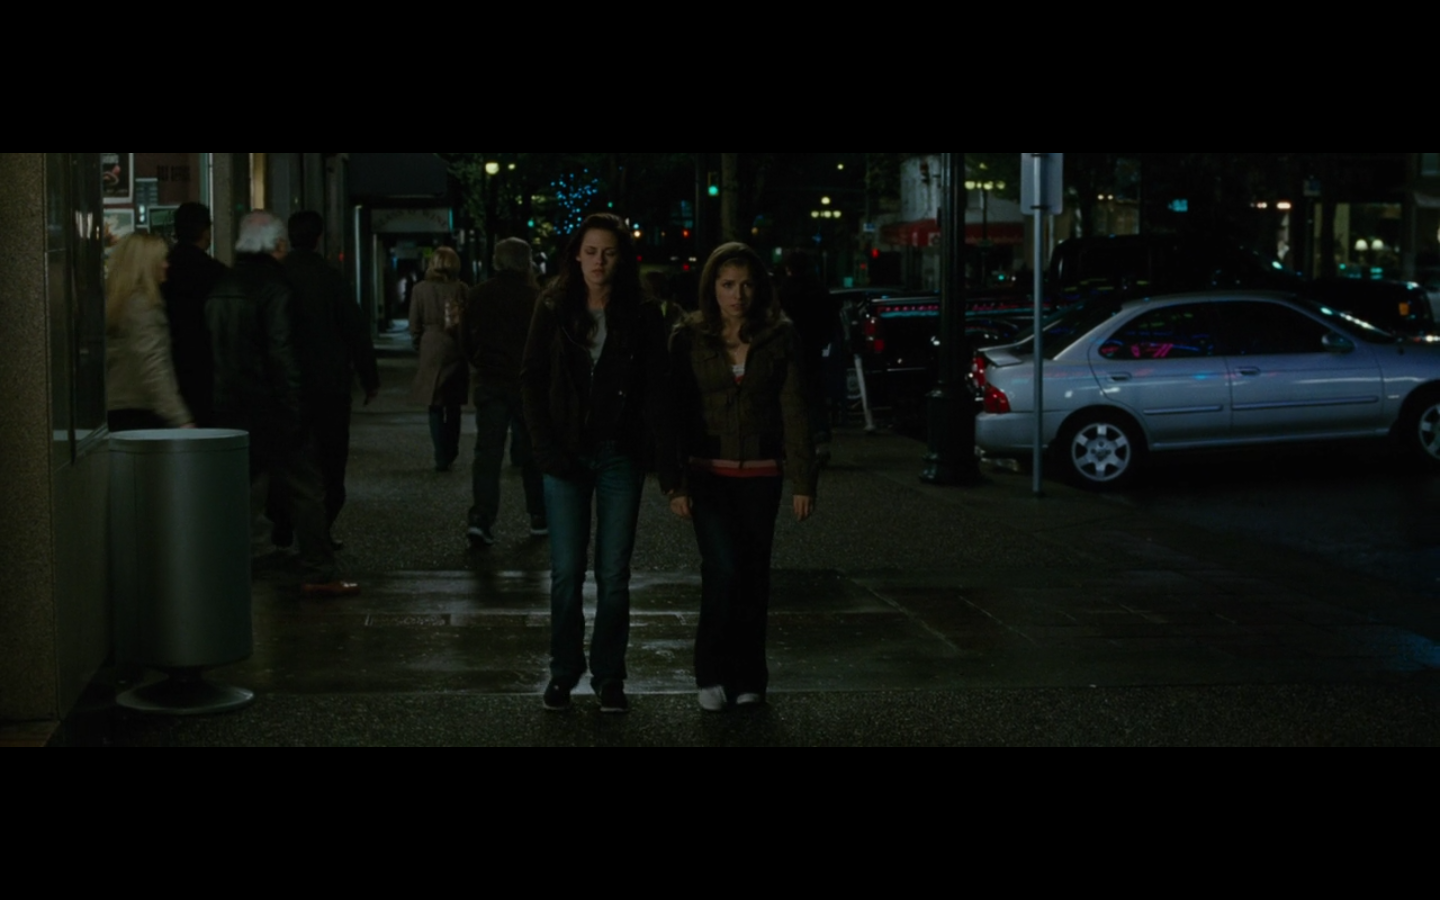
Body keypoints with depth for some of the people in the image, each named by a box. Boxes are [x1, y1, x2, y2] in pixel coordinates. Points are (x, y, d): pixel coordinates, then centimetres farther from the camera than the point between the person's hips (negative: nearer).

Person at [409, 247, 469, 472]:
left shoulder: (421, 290, -2)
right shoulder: (461, 289, -4)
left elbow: (415, 326, 2)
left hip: (431, 352, -1)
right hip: (456, 352, 1)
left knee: (435, 406, 4)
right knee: (453, 406, 14)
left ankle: (442, 458, -5)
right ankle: (450, 455, 17)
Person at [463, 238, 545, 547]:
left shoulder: (480, 296, 2)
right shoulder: (534, 296, -9)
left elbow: (467, 338, 9)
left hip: (489, 382, 2)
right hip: (527, 382, -2)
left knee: (487, 450, -1)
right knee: (532, 451, 11)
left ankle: (482, 518, -15)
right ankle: (539, 518, 17)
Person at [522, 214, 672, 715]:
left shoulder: (641, 316, 1)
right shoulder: (554, 310, 2)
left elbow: (655, 390, 1)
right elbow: (532, 380, 3)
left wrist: (654, 449, -11)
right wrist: (547, 447, -6)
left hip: (619, 454, 0)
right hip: (566, 456, 0)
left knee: (614, 574, 4)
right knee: (566, 572, 1)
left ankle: (609, 676, 13)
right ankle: (563, 673, 14)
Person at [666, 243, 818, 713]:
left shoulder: (780, 338, 0)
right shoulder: (689, 339, -1)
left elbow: (794, 412, 0)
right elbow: (674, 414, 1)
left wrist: (803, 480, -5)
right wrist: (675, 483, -4)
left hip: (761, 475, 1)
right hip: (708, 474, -1)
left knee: (753, 577, 5)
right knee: (723, 568, -13)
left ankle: (748, 679, 19)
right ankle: (712, 675, 3)